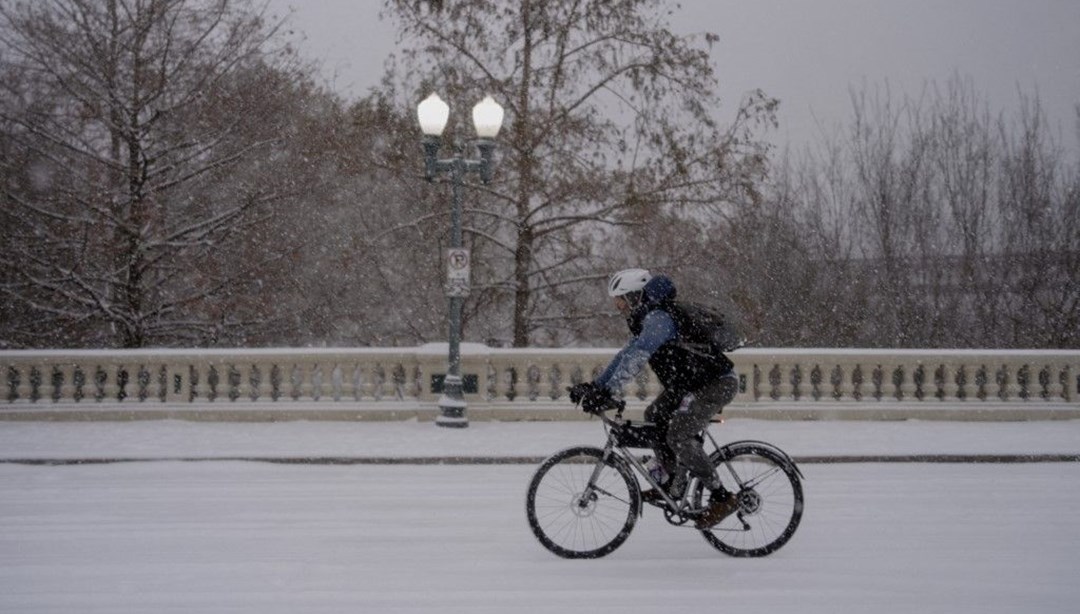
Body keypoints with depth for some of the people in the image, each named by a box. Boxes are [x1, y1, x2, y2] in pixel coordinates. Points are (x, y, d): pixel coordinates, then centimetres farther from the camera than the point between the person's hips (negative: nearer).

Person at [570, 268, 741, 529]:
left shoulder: (659, 319, -22)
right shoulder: (645, 320, 11)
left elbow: (635, 359, -33)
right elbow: (625, 355, 16)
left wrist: (607, 391, -38)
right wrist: (594, 386, 9)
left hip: (718, 383, -11)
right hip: (691, 382, 11)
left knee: (679, 435, -18)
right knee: (654, 416, 12)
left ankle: (722, 498, -12)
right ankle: (675, 484, 18)